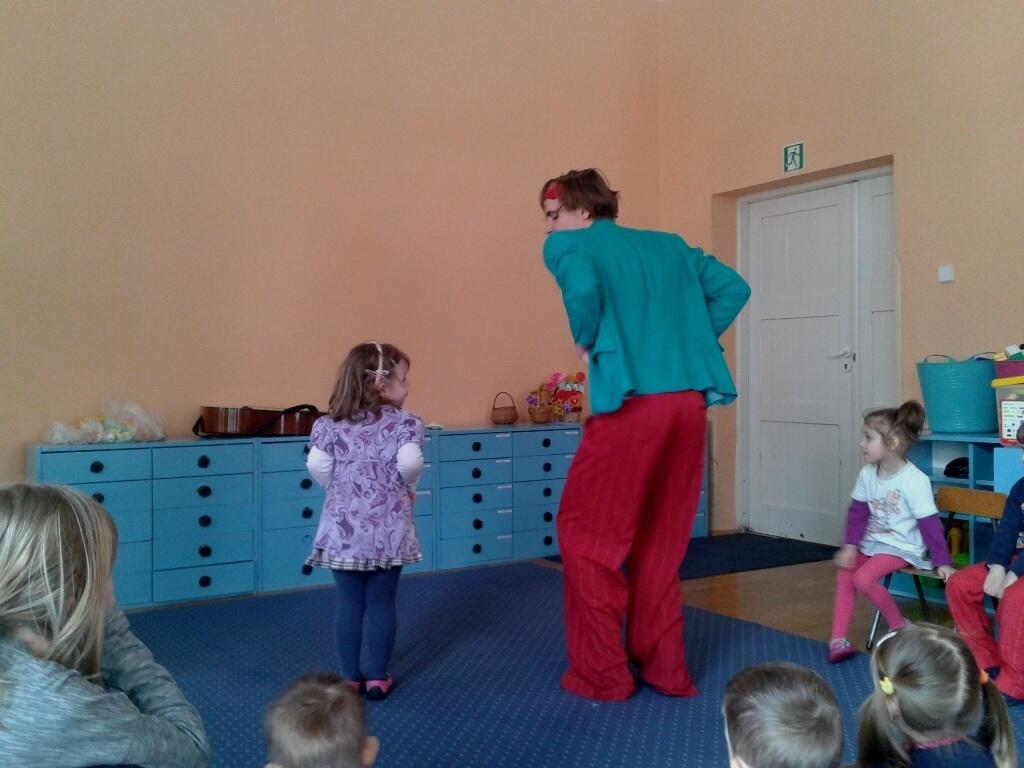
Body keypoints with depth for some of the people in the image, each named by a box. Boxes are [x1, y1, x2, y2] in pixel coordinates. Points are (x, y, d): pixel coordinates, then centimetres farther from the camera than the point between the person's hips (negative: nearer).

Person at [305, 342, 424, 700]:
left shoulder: (330, 424, 3)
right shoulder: (404, 423, -5)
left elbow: (317, 466, -7)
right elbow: (409, 464, -19)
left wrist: (339, 487, 11)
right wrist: (408, 489, 1)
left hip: (343, 528, 2)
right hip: (388, 528, -2)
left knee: (349, 603, 11)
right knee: (382, 602, 9)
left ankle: (350, 677, 21)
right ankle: (377, 677, 17)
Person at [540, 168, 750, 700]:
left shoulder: (569, 245, 5)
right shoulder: (669, 245, 22)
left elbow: (583, 290, -17)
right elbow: (734, 289, 15)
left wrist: (586, 341, 0)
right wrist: (692, 339, 14)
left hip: (632, 403, -6)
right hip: (689, 404, 6)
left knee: (585, 533, 8)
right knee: (661, 541, 17)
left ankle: (602, 675, 12)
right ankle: (665, 669, 23)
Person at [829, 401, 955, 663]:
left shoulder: (915, 481, -21)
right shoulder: (867, 474, -3)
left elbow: (930, 524, -17)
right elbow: (858, 512, 5)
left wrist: (942, 562, -14)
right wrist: (850, 546, -3)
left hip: (901, 547, -7)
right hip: (873, 541, 7)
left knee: (863, 579, -23)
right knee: (844, 574, -5)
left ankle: (900, 626, 0)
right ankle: (838, 639, -1)